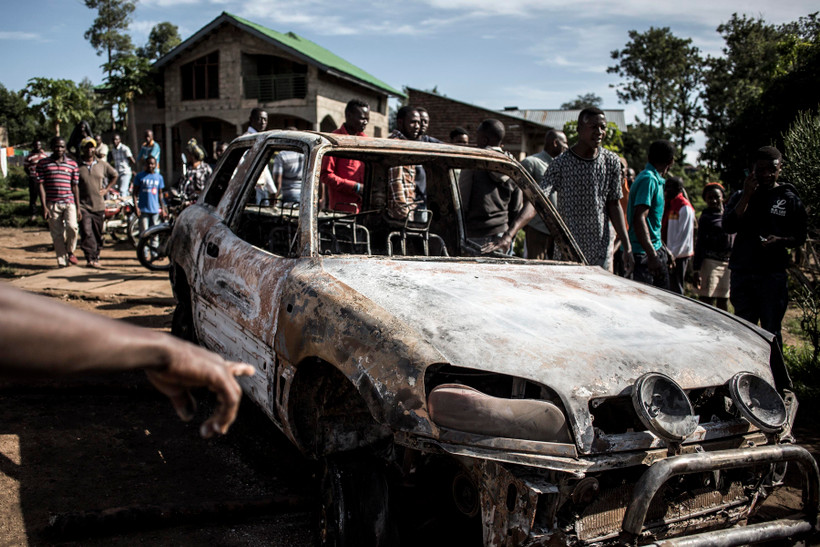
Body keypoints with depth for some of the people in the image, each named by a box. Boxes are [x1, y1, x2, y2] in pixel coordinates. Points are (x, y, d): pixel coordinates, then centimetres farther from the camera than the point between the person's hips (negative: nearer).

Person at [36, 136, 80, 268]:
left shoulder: (72, 164, 7)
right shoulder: (43, 163, 4)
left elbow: (75, 186, 9)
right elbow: (41, 185, 1)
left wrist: (78, 207, 6)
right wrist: (44, 207, -6)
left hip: (69, 202, 0)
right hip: (52, 204, 0)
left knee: (72, 226, -22)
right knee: (57, 235, 2)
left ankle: (70, 251, 4)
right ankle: (62, 261, 13)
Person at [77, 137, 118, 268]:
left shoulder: (102, 164, 7)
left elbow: (114, 175, 23)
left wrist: (107, 189, 11)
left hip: (99, 206, 3)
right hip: (83, 205, -3)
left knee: (98, 234, 8)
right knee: (86, 232, -15)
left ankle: (96, 258, 18)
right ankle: (90, 258, -18)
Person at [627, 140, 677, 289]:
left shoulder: (656, 180, 17)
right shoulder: (648, 179, -15)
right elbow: (639, 219, -25)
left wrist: (665, 251, 27)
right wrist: (652, 256, -30)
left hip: (656, 250, 10)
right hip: (643, 254, -10)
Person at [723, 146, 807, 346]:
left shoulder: (789, 199, 5)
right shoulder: (740, 197, 10)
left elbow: (800, 237, 6)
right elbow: (729, 226, -5)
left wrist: (780, 241, -15)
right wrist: (747, 195, -9)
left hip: (773, 275, -2)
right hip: (741, 273, 2)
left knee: (771, 331, -1)